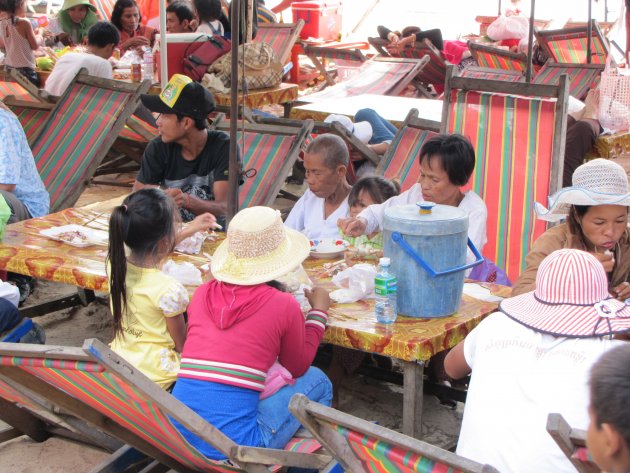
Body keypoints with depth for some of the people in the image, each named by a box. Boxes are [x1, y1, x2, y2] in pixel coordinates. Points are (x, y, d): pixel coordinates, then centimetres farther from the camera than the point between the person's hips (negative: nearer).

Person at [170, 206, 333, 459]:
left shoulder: (201, 294, 6)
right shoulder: (283, 305, -7)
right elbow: (297, 368, 11)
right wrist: (319, 311, 23)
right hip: (232, 445, -5)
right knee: (317, 381, 16)